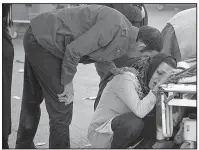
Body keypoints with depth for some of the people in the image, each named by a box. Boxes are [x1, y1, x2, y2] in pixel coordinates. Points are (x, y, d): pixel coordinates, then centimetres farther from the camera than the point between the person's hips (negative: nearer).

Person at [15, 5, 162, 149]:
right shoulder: (116, 27, -26)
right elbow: (74, 50, -25)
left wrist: (111, 66, 4)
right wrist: (68, 82, -12)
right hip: (44, 42, -10)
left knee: (32, 100, 24)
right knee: (62, 107, -5)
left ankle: (24, 145, 40)